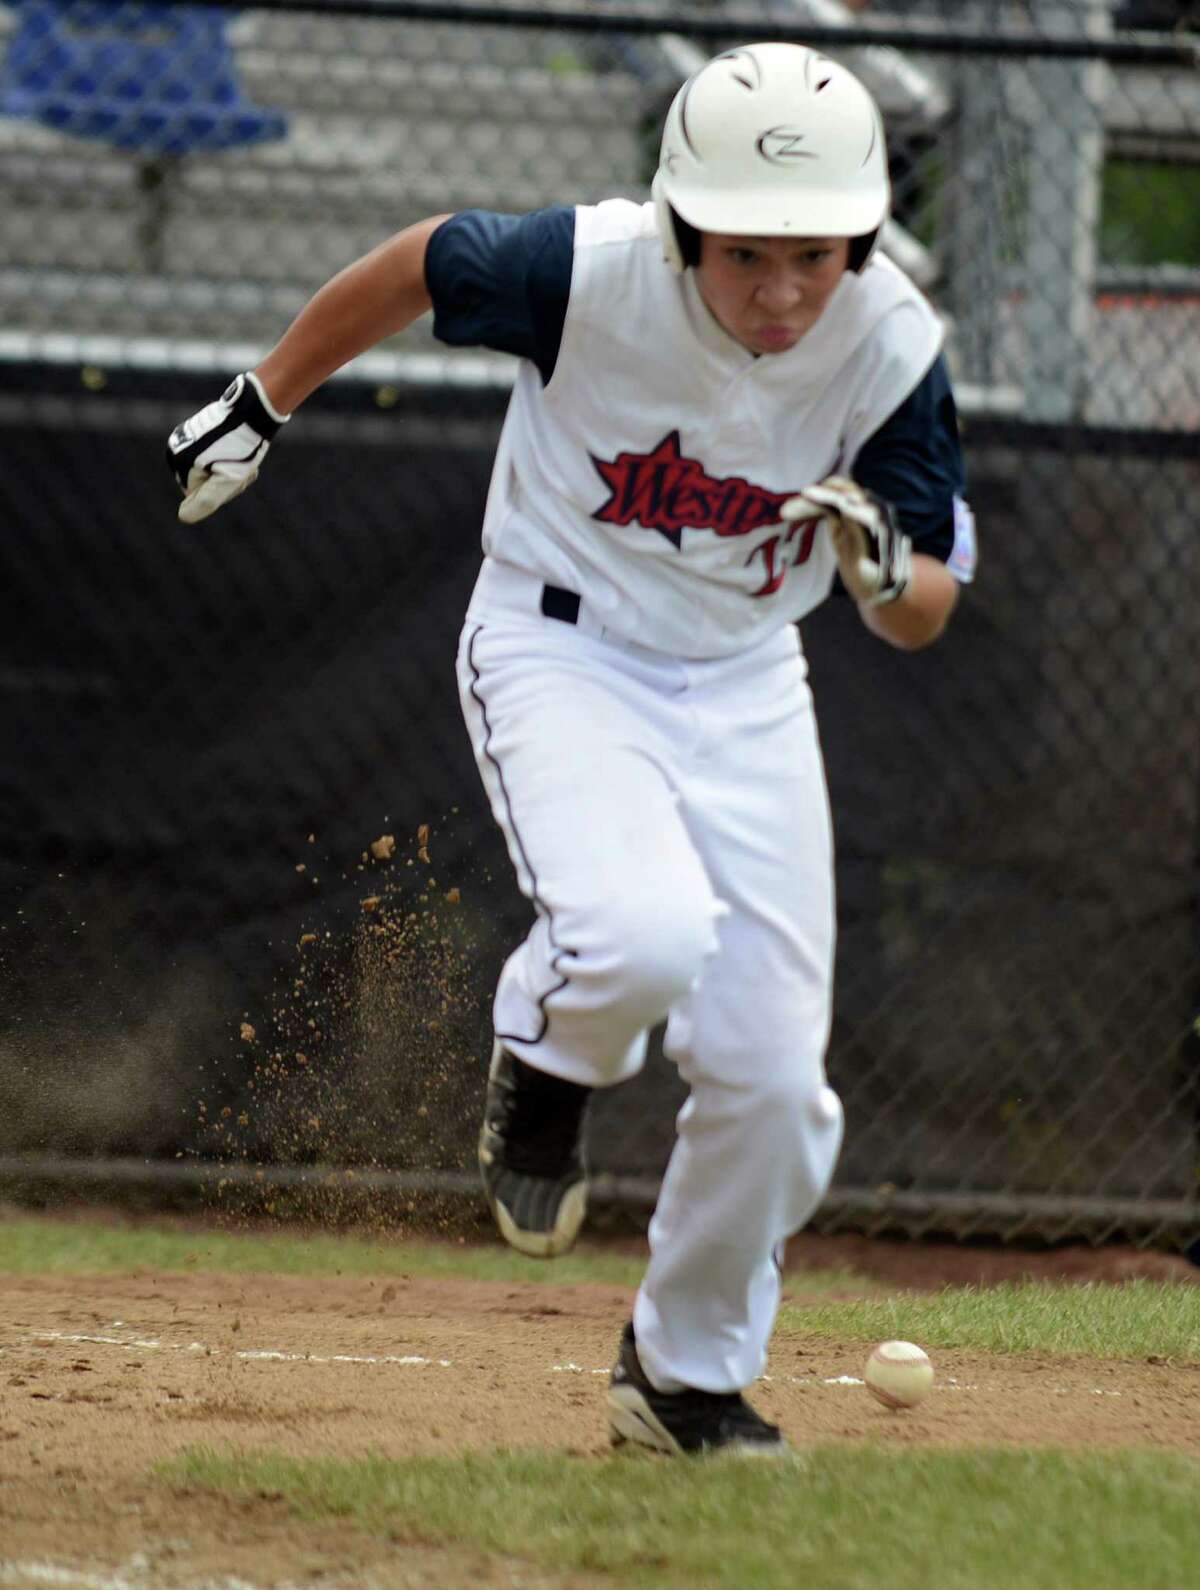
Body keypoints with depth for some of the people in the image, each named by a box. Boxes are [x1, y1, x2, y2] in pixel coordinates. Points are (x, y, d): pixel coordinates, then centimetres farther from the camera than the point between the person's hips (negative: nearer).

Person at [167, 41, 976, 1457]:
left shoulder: (889, 347, -17)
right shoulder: (590, 273, -25)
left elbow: (925, 617, -8)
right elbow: (418, 263, -3)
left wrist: (886, 566, -32)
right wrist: (263, 404, 7)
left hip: (743, 689, 3)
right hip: (561, 650, -3)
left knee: (771, 1069, -4)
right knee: (645, 934, -32)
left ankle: (688, 1375, 22)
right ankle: (544, 1070, 6)